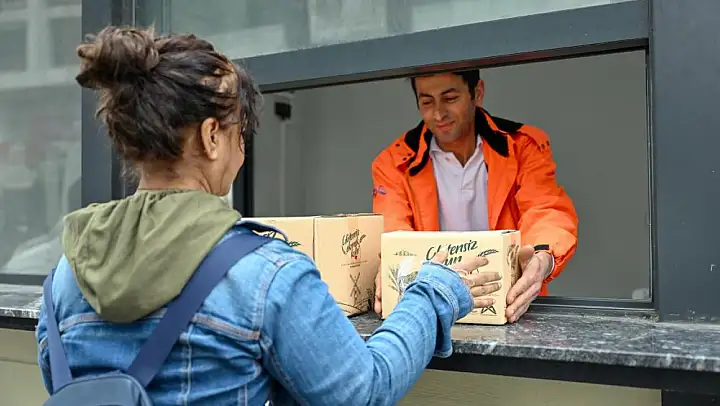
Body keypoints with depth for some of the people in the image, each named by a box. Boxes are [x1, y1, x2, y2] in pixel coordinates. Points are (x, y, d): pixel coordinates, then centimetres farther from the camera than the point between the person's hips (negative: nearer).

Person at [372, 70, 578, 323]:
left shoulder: (525, 146, 2)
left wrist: (543, 258, -34)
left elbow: (547, 212, -11)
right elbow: (392, 233, -10)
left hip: (511, 307, 0)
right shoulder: (394, 163, 2)